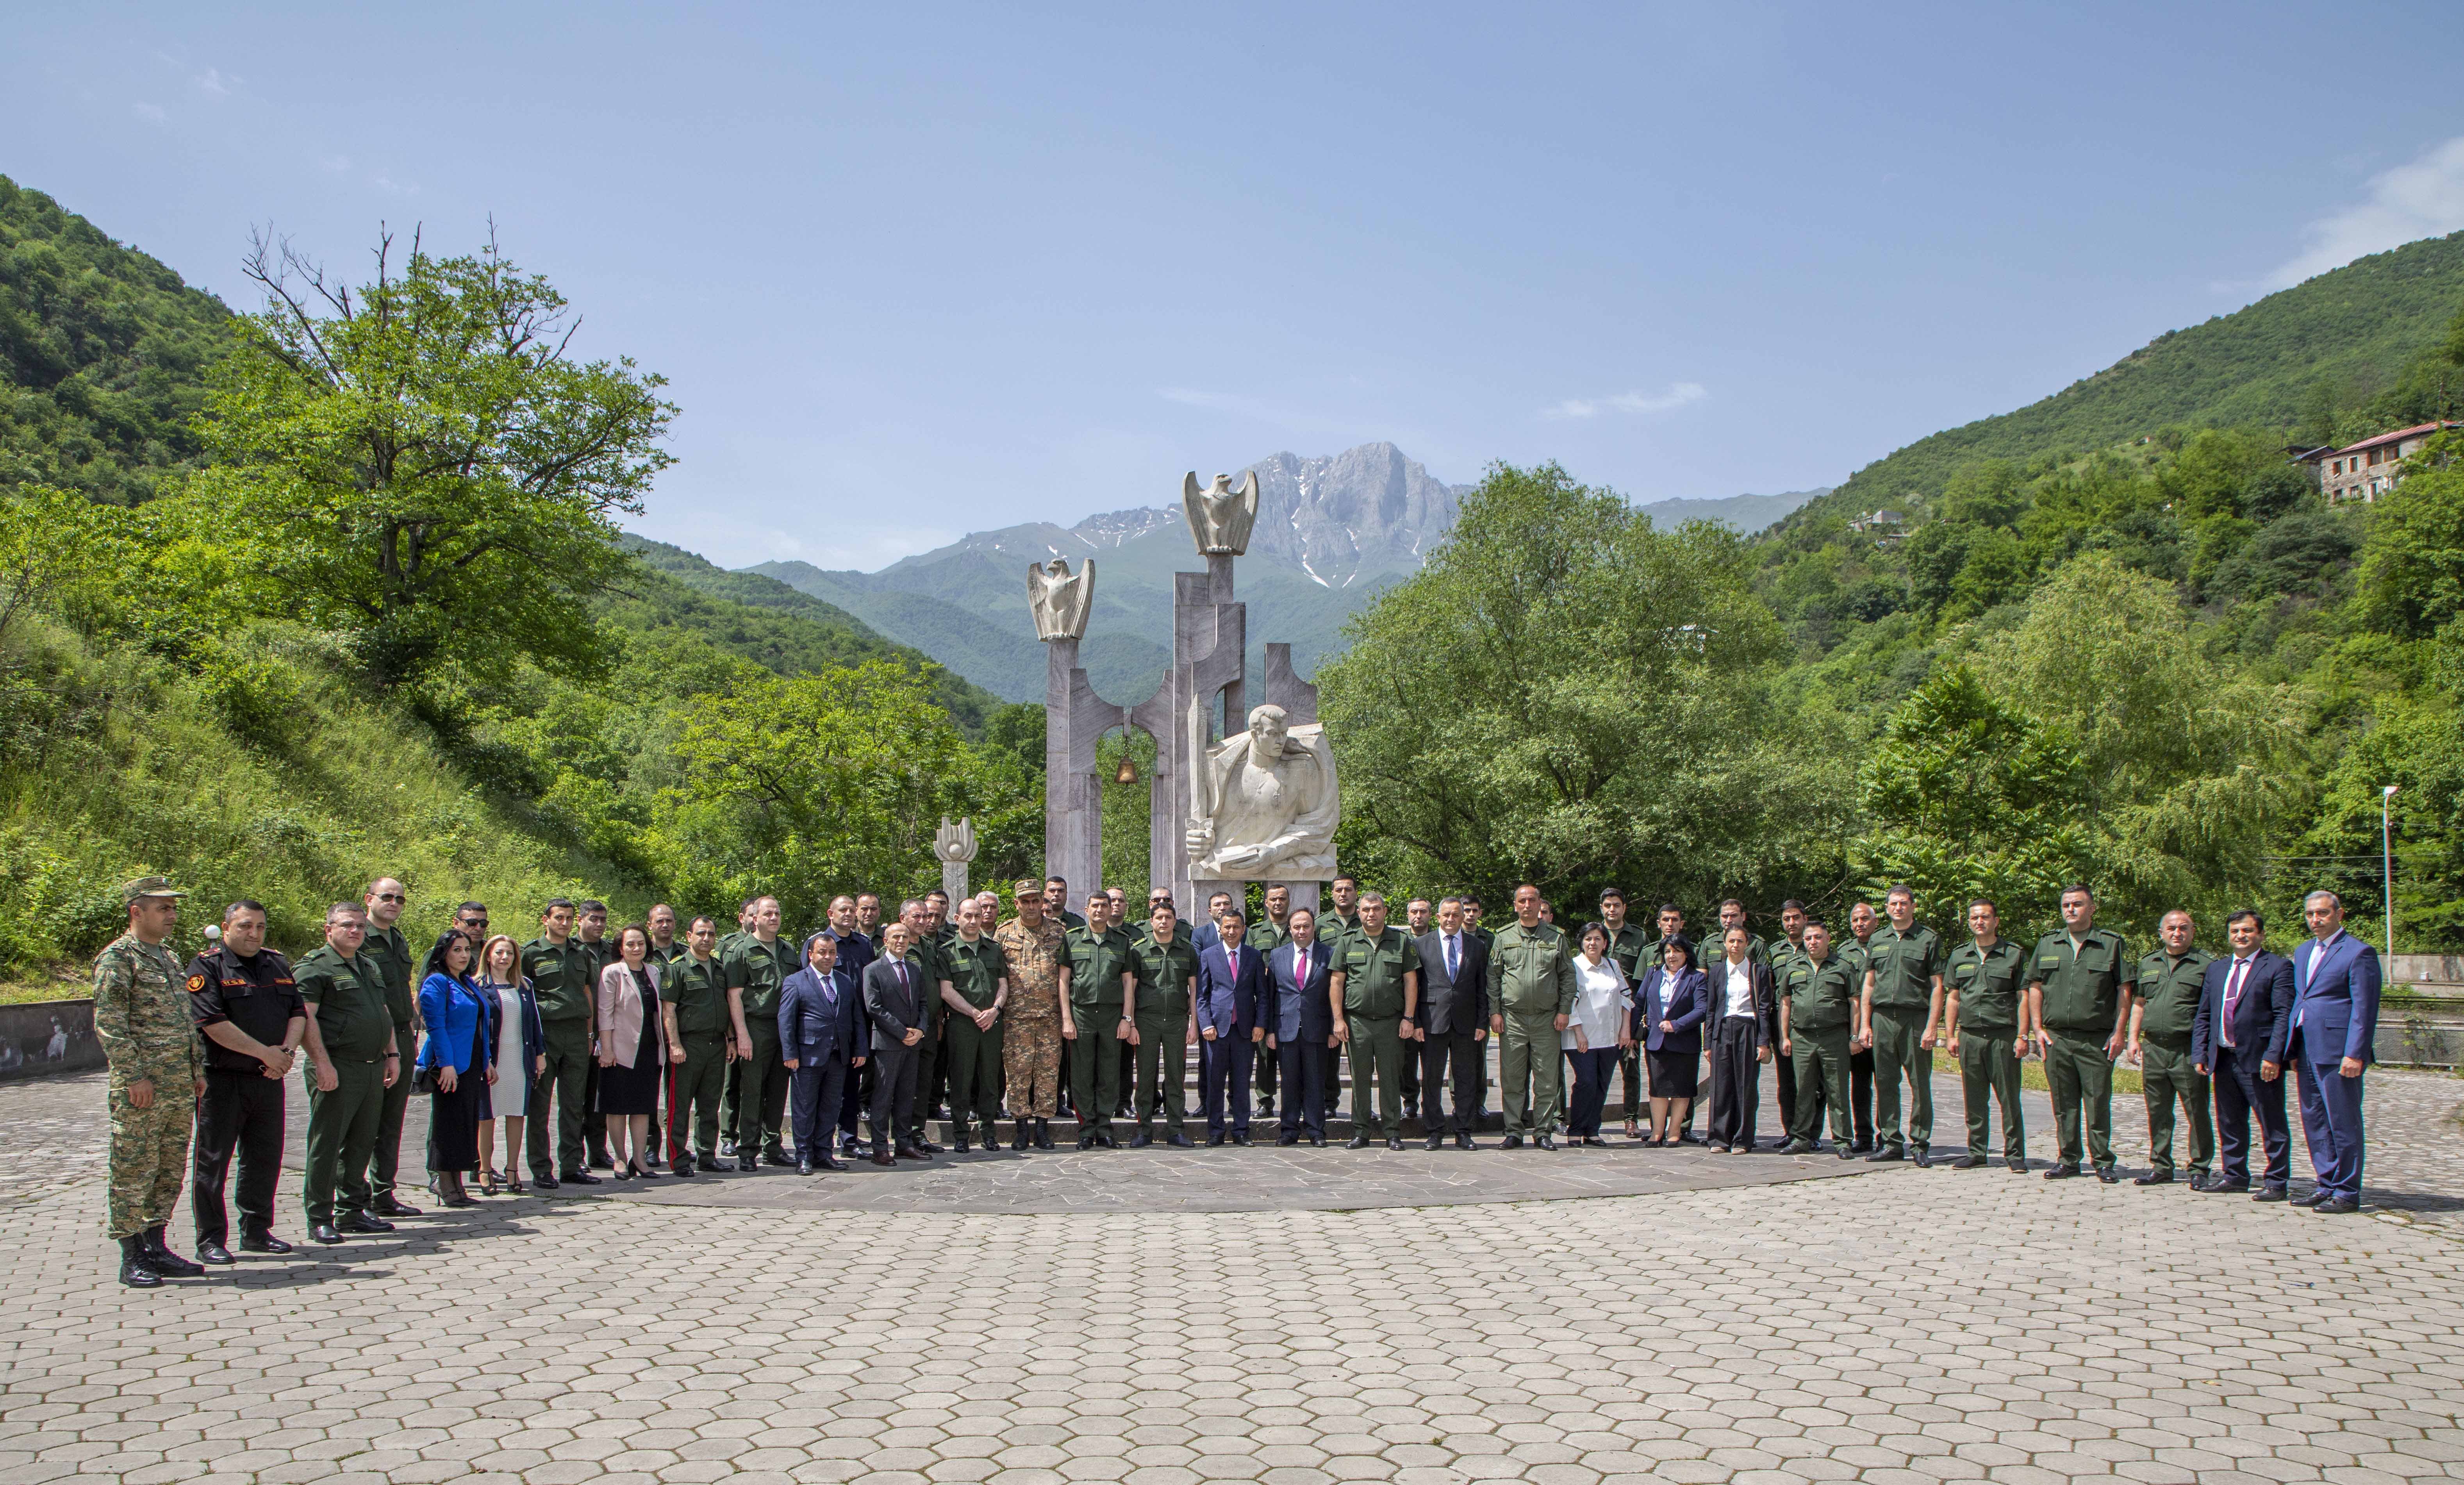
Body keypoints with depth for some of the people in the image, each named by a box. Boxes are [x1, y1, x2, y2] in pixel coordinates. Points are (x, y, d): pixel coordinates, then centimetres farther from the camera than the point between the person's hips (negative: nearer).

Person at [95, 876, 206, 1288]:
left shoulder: (167, 958, 18)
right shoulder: (118, 957, -8)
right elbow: (109, 1025, -14)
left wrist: (197, 1069, 17)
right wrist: (134, 1076, -18)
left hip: (180, 1085, 8)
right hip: (141, 1086, -8)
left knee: (171, 1169, 11)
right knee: (133, 1170, -2)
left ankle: (156, 1247, 19)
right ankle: (132, 1258, 4)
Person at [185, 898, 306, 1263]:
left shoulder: (278, 965, 13)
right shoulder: (207, 967, -7)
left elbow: (298, 1012, 11)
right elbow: (213, 1023, -16)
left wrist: (288, 1050, -8)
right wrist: (264, 1052, -15)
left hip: (269, 1079, 6)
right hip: (222, 1081, -6)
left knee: (265, 1158, 12)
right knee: (213, 1161, 1)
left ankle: (256, 1232, 23)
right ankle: (210, 1240, 8)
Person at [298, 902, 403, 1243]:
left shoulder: (370, 967, 19)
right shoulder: (314, 966, -7)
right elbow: (306, 1017, -15)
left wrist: (392, 1054, 17)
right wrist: (322, 1063, -21)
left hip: (373, 1068, 8)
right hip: (337, 1069, -8)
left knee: (361, 1144, 13)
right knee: (326, 1145, -3)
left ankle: (352, 1211, 21)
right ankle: (319, 1219, 2)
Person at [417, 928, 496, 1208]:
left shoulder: (468, 983, 17)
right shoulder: (437, 983, -9)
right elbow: (436, 1026, -16)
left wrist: (487, 1061, 16)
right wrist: (446, 1064, -22)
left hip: (472, 1066, 8)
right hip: (450, 1066, -8)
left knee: (468, 1124, 9)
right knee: (448, 1124, -3)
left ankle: (455, 1183, 14)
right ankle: (445, 1185, 3)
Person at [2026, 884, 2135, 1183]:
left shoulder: (2112, 944, 4)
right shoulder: (2047, 944, 13)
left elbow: (2124, 990, 2)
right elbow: (2035, 988, 14)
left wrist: (2119, 1032, -5)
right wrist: (2038, 1029, 5)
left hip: (2097, 1040, -3)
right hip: (2057, 1037, 3)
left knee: (2098, 1102, -2)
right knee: (2064, 1103, 6)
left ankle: (2103, 1162, 7)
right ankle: (2068, 1160, 14)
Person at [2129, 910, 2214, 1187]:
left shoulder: (2206, 964, 0)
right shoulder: (2148, 964, 17)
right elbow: (2139, 1004, 21)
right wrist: (2133, 1039, 11)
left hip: (2189, 1050, -5)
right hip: (2153, 1047, 5)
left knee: (2197, 1110, -2)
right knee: (2158, 1112, 9)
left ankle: (2201, 1167, 7)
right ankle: (2160, 1166, 17)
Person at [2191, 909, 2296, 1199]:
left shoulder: (2278, 967, -2)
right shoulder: (2216, 969, 17)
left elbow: (2284, 1016, -9)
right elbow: (2203, 1015, 17)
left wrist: (2273, 1055, -17)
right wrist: (2200, 1053, 7)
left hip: (2259, 1059, -6)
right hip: (2223, 1059, 6)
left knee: (2272, 1124, 0)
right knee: (2229, 1122, 13)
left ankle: (2275, 1182, 6)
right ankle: (2234, 1175, 23)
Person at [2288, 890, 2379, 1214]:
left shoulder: (2359, 953, -7)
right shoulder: (2303, 952, 18)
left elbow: (2364, 1009, -11)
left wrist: (2354, 1054, -17)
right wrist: (2293, 1050, 16)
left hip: (2338, 1052, -8)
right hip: (2308, 1052, 8)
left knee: (2343, 1123, -2)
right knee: (2314, 1123, 11)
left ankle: (2347, 1194, 4)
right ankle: (2328, 1185, 20)